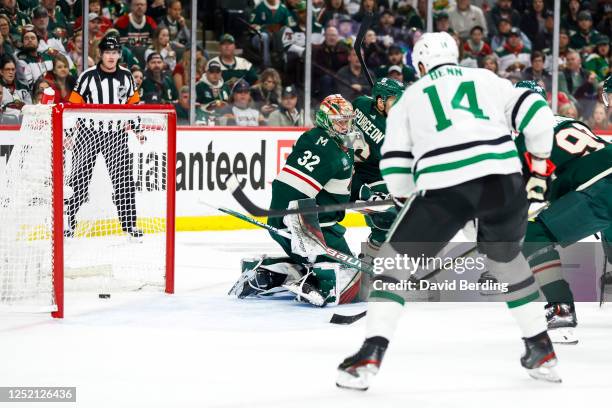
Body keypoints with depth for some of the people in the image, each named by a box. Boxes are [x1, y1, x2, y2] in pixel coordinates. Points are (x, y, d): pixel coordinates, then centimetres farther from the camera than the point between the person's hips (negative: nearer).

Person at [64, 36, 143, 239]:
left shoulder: (126, 76, 4)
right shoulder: (88, 76, -8)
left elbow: (133, 104, 15)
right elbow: (74, 105, -6)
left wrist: (137, 129, 12)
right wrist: (69, 133, -11)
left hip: (116, 134, 3)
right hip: (89, 133, -3)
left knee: (124, 180, -1)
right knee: (80, 178, -3)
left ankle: (129, 222, 6)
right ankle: (67, 220, 5)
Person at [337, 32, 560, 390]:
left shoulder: (411, 96, 20)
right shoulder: (487, 79, 22)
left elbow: (395, 160, 15)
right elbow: (534, 112, 10)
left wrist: (406, 198, 33)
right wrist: (540, 159, 26)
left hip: (444, 187, -3)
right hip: (504, 179, 3)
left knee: (396, 260, 10)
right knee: (507, 259, 29)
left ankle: (370, 356, -5)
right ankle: (542, 351, 28)